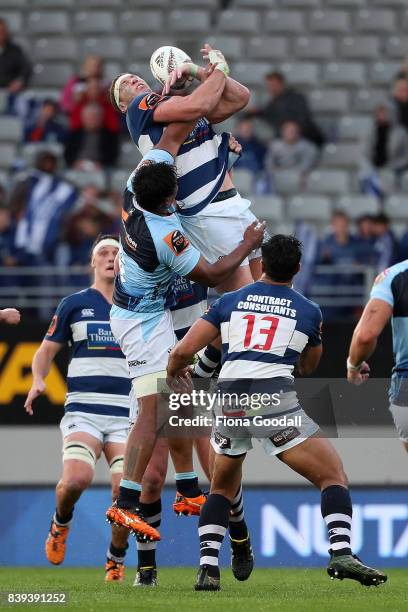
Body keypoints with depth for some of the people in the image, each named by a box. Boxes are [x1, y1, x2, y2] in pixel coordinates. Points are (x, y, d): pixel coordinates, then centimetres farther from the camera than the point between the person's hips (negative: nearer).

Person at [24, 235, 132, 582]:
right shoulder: (74, 304, 9)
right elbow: (48, 349, 13)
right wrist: (38, 379, -5)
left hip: (124, 413, 1)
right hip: (83, 408, -1)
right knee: (77, 478, -26)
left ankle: (117, 560, 11)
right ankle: (61, 523, 9)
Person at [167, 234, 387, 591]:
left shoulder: (229, 302, 15)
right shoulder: (309, 312, 13)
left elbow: (183, 351, 11)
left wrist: (173, 371, 33)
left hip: (229, 402, 3)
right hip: (276, 402, -3)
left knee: (222, 488, 24)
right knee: (333, 476, 5)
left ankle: (208, 569, 11)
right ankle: (341, 554, -16)